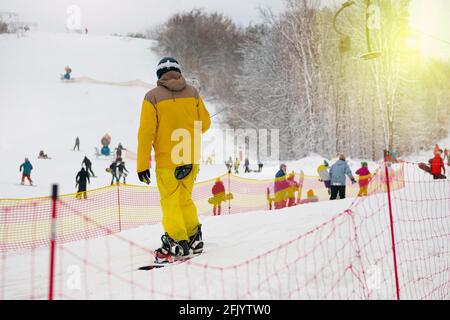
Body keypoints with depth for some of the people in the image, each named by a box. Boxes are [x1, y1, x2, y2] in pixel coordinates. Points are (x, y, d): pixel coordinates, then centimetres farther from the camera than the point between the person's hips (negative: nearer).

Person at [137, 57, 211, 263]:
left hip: (167, 160, -4)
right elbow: (205, 123, 8)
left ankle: (178, 243, 7)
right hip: (191, 158, 4)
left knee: (169, 202, 7)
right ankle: (194, 239, 21)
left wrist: (142, 164, -6)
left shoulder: (153, 97, -7)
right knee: (185, 199, 18)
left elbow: (146, 133, -10)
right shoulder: (192, 93, 2)